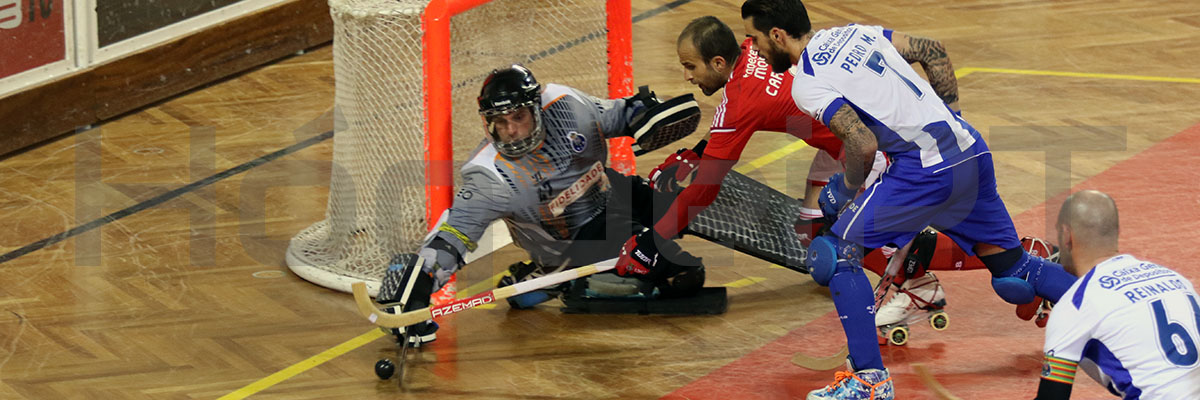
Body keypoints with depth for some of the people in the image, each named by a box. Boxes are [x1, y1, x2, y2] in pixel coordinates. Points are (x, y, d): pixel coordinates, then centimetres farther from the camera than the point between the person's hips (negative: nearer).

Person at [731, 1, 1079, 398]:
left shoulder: (807, 85, -9)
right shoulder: (853, 33, 16)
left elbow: (863, 144, -19)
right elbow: (933, 51, 20)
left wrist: (850, 188, 0)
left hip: (927, 168, -9)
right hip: (972, 151, 9)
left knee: (838, 253, -1)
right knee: (1013, 267, 21)